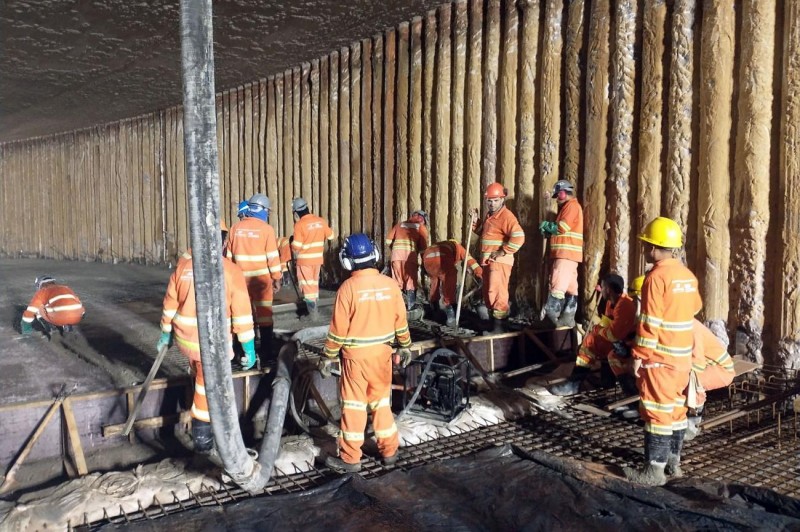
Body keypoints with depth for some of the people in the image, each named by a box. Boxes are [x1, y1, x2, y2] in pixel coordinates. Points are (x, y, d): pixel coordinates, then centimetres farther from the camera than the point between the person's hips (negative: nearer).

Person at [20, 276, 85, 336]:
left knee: (39, 310, 22)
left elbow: (30, 312, 20)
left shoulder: (42, 291, 21)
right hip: (78, 318, 4)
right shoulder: (67, 288, 33)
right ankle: (68, 326, 17)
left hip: (59, 318, -4)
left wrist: (25, 330, 34)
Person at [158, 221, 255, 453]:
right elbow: (242, 314, -11)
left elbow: (170, 302, 7)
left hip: (185, 338, 5)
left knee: (198, 378, 30)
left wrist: (165, 332, 21)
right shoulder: (231, 270, -13)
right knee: (207, 387, 10)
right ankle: (202, 437, 21)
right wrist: (249, 348, -4)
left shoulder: (183, 264, -2)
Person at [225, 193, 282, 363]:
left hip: (241, 277, 4)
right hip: (262, 278, -4)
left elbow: (229, 255, 9)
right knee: (264, 314, 4)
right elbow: (273, 257, -10)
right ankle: (266, 352, 6)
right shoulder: (266, 229, -9)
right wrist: (277, 278, -1)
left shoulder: (236, 228, 4)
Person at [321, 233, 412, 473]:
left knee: (354, 406, 7)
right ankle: (389, 450, 27)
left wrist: (328, 355, -1)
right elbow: (401, 320, 4)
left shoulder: (348, 287, -16)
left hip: (356, 355, -4)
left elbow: (338, 328, -13)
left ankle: (350, 458, 16)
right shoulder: (390, 284, -4)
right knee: (381, 401, 18)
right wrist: (405, 345, 18)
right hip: (382, 352, 4)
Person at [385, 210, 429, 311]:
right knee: (411, 280, 6)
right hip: (410, 253, -2)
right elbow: (424, 246, 8)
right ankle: (411, 305, 6)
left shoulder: (400, 224, 25)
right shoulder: (421, 227, 17)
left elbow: (388, 240, 16)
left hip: (396, 252, 2)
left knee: (397, 280, 8)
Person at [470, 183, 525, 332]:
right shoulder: (489, 215, 15)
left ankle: (499, 325, -5)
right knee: (488, 293, 14)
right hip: (488, 260, 10)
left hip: (499, 261, -10)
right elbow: (482, 232, 31)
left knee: (497, 292, -10)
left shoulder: (506, 216, -15)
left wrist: (502, 252, -21)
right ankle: (493, 323, 25)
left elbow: (518, 237, -26)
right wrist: (475, 221, 13)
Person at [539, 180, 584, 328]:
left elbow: (561, 228, -16)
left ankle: (551, 315, -19)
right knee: (570, 288, 8)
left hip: (567, 253, -10)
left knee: (558, 286, -15)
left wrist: (545, 224, -1)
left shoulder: (572, 206, -7)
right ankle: (567, 319, 9)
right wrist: (548, 231, 4)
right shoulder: (568, 207, 24)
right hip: (565, 254, 10)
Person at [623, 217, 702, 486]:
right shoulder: (687, 275, 7)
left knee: (657, 410, -3)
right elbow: (695, 306, 25)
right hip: (683, 355, 8)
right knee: (676, 407, 16)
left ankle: (655, 470, 1)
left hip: (660, 357, -8)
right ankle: (673, 459, 28)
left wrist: (639, 355, -14)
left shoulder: (657, 277, -18)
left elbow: (650, 323, -20)